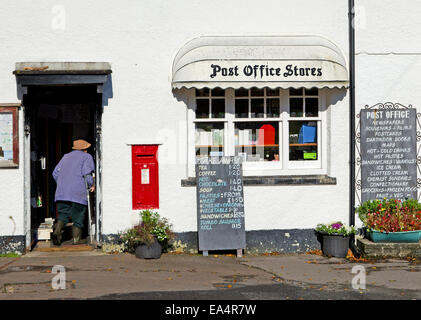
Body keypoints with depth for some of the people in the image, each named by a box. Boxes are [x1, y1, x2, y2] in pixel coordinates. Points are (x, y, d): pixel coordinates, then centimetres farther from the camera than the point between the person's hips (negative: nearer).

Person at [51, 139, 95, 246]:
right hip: (78, 193, -4)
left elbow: (55, 173, 18)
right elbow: (87, 173, -8)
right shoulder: (87, 157, 7)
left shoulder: (66, 156, 23)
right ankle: (76, 240, 0)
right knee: (78, 217, 4)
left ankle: (57, 231, -16)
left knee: (63, 214, 8)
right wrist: (91, 185, 4)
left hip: (62, 193, 4)